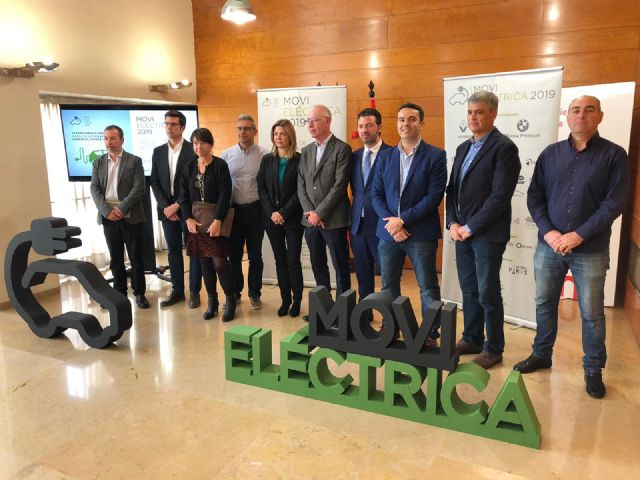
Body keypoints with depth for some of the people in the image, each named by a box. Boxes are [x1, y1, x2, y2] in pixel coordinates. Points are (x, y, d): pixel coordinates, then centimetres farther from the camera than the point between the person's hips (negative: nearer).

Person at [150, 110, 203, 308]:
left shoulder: (193, 150, -6)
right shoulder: (158, 151, 9)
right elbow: (155, 182, 7)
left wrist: (178, 205, -13)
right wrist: (165, 206, -6)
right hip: (167, 209, 4)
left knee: (193, 250, 4)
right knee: (173, 251, 10)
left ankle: (194, 291, 14)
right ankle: (177, 290, 21)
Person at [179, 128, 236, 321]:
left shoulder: (220, 165, -5)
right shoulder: (189, 168, 10)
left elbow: (225, 195, -12)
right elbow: (183, 196, 7)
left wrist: (217, 221, -19)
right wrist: (188, 218, -7)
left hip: (216, 222, -5)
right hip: (196, 222, 5)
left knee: (219, 263, -7)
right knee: (205, 263, 8)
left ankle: (230, 301, 9)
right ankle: (212, 302, 20)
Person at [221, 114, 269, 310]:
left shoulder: (264, 155, -4)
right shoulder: (227, 154, 3)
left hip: (255, 210, -2)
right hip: (233, 209, 2)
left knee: (255, 255, 8)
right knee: (234, 254, 10)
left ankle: (254, 294, 21)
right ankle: (234, 292, 25)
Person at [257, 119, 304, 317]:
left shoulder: (299, 160, -3)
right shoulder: (267, 160, 8)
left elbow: (300, 191, -8)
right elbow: (261, 188, 4)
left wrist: (283, 213, -14)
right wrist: (271, 213, -8)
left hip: (292, 219, -3)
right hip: (271, 218, 4)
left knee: (293, 261, -1)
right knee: (280, 260, 9)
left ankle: (297, 301, 13)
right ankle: (285, 299, 19)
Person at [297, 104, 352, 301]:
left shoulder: (342, 149, -6)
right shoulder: (306, 151, 13)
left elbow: (340, 185, -14)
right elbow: (301, 186, 9)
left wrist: (319, 213, -15)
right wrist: (310, 212, -5)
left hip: (333, 220, -6)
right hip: (310, 219, 6)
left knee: (340, 267, 4)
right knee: (318, 266, 13)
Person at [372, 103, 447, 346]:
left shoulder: (436, 156, -4)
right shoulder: (385, 156, 9)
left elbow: (434, 196, -11)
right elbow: (376, 194, 6)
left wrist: (403, 220, -16)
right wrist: (390, 223, -9)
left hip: (421, 233, -4)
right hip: (388, 232, 4)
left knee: (428, 288, 5)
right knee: (388, 286, 13)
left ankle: (430, 335, 19)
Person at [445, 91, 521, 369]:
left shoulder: (504, 148, -10)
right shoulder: (463, 148, 14)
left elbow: (500, 196, -17)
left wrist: (470, 227, -15)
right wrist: (453, 223, 0)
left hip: (487, 234, -7)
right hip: (462, 232, 7)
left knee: (488, 293, 2)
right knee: (469, 291, 14)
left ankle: (494, 349, 17)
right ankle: (472, 339, 29)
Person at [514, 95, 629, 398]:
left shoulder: (614, 155, -2)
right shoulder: (550, 154, 6)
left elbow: (614, 203, -9)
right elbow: (534, 197, 3)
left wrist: (578, 236, -16)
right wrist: (548, 232, -10)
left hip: (591, 250, -2)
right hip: (548, 245, 3)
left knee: (592, 313, 6)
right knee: (544, 303, 13)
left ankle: (593, 370, 24)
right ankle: (541, 355, 31)